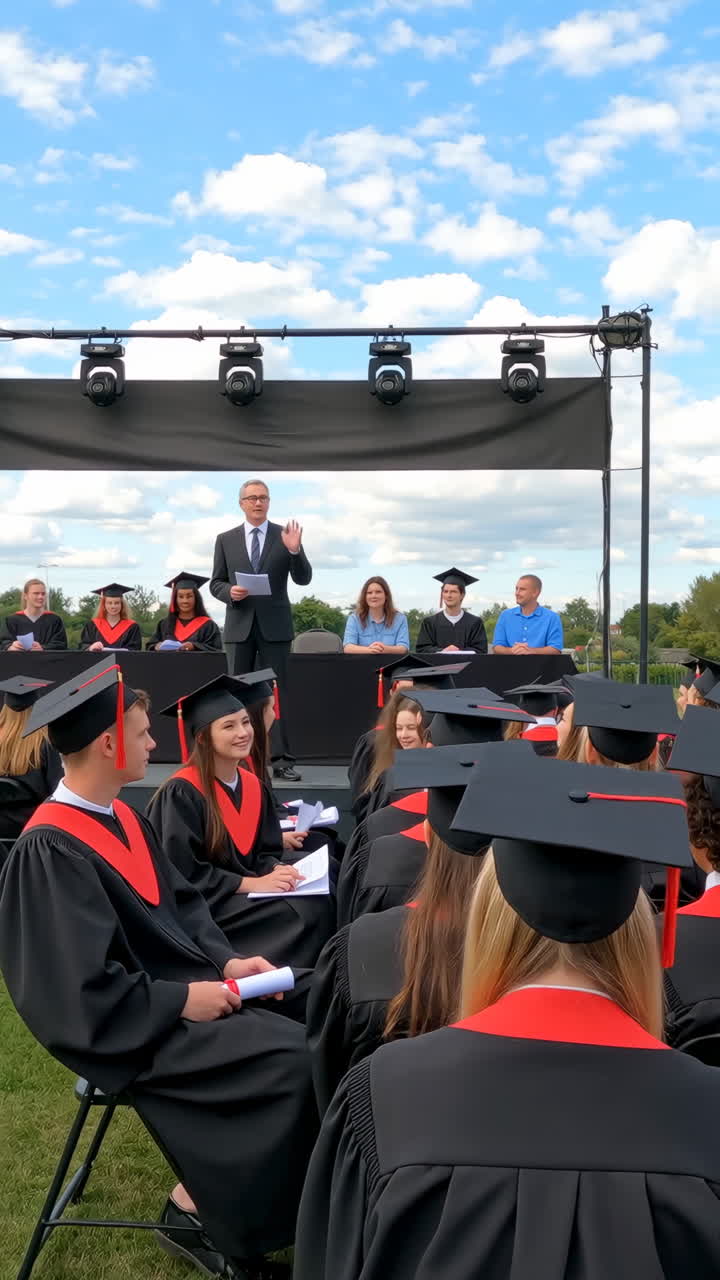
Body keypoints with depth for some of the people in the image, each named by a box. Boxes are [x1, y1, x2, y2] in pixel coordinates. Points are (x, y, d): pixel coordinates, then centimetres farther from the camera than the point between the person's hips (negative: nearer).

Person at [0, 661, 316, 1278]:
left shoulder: (123, 817, 7)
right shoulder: (50, 851, -21)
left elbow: (180, 903, 14)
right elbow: (83, 989, -23)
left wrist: (225, 961, -2)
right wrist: (184, 999, -18)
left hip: (181, 990, 9)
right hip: (131, 1027, -9)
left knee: (309, 1030, -6)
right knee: (289, 1061, -19)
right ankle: (199, 1212, 0)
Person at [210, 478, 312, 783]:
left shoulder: (286, 536, 3)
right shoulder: (226, 540, 7)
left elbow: (303, 579, -4)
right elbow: (216, 583, 9)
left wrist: (295, 551, -21)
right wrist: (229, 592, -13)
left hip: (275, 626, -1)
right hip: (239, 626, 2)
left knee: (276, 692, 0)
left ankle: (281, 760, 1)